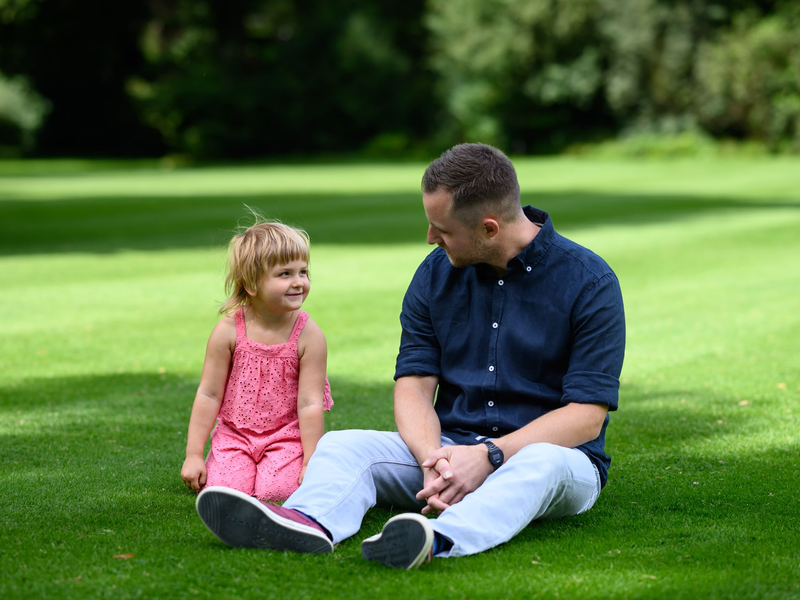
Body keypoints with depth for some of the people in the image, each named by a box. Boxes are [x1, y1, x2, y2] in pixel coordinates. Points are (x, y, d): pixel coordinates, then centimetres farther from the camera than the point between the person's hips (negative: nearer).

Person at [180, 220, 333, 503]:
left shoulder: (309, 336, -11)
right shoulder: (228, 331, -9)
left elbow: (310, 404, -11)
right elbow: (208, 395, -5)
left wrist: (311, 464, -14)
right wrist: (193, 455, -7)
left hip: (287, 436, -1)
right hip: (235, 434, 1)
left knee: (275, 491, -22)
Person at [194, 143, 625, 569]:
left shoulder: (589, 282, -9)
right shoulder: (436, 273, 6)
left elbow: (587, 416, -13)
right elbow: (413, 385, 0)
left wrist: (489, 455, -25)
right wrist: (433, 459, -21)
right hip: (451, 447, 4)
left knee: (543, 463, -39)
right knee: (341, 444, -19)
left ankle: (441, 540, -65)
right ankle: (311, 523, -53)